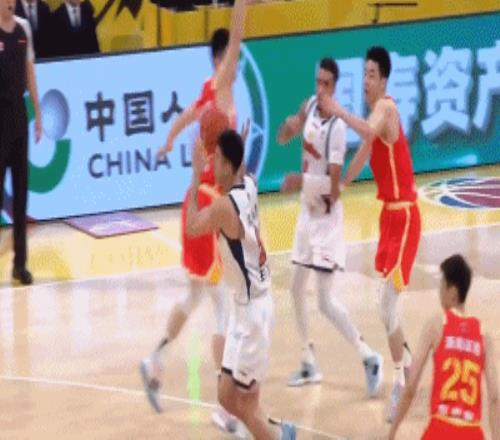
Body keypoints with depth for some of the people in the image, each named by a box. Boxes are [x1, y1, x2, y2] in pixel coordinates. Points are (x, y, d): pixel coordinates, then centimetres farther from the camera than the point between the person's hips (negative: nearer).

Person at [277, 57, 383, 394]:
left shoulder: (337, 127, -22)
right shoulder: (311, 106, 0)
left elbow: (333, 186, -25)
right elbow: (284, 138, 7)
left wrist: (303, 181, -40)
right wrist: (289, 126, -15)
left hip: (327, 217, -8)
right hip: (308, 212, 8)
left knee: (326, 301, -13)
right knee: (297, 288, 15)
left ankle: (370, 358, -2)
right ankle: (310, 365, 26)